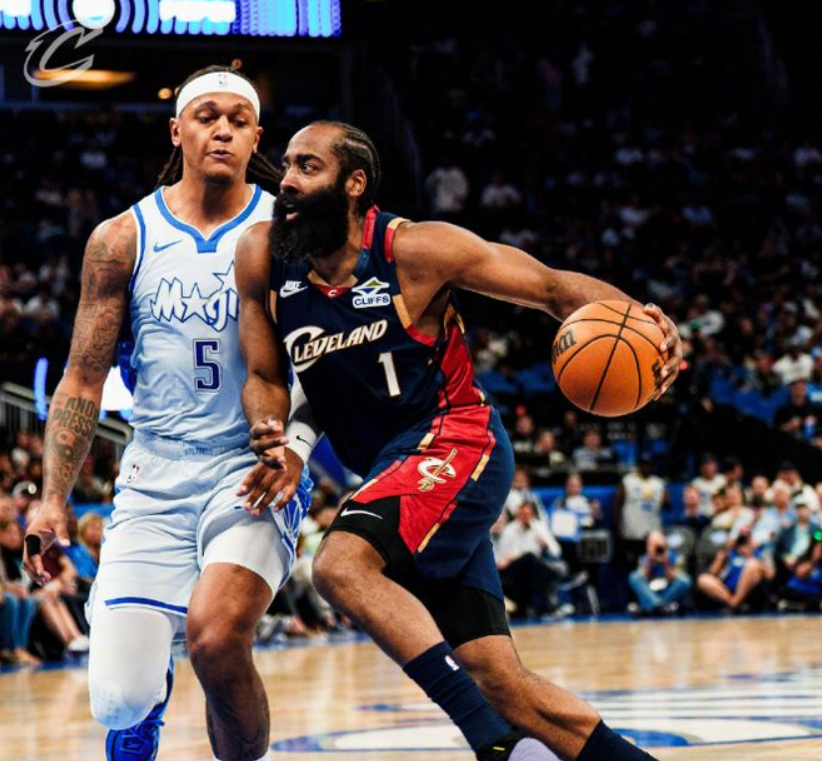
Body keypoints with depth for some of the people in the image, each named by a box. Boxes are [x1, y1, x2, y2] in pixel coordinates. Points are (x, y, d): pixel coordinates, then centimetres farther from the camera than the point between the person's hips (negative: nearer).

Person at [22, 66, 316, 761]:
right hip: (154, 479, 2)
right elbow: (83, 380, 8)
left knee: (215, 635, -29)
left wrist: (296, 447, -18)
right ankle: (153, 679, 29)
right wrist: (54, 500, 0)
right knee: (119, 697, -9)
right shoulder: (122, 240, 5)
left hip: (252, 470, -2)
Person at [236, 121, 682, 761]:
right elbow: (265, 377, 9)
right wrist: (270, 433, -14)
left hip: (455, 443, -6)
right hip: (390, 468, 6)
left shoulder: (414, 250, -13)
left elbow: (553, 286, -7)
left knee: (340, 564, -30)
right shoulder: (264, 257, -1)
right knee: (498, 681, -1)